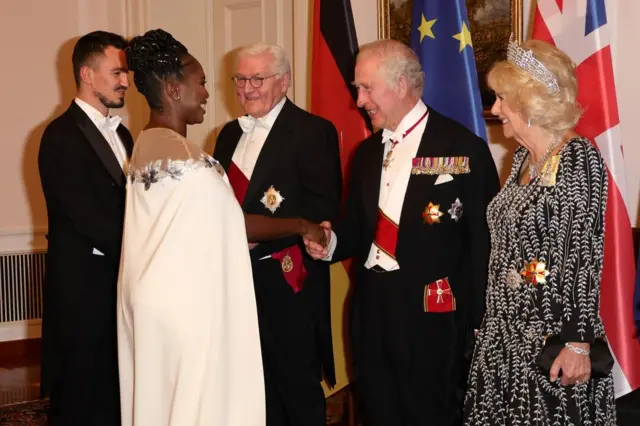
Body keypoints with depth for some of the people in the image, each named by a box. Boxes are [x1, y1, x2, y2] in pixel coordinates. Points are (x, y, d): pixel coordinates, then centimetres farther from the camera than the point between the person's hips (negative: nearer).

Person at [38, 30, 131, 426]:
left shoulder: (120, 132, 13)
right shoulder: (61, 136, -13)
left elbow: (129, 205, 10)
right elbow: (87, 218, -19)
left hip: (123, 279, 7)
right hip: (84, 286, -7)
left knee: (120, 392, 14)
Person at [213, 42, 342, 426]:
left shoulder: (313, 131, -8)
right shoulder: (230, 134, 14)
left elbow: (321, 211, -17)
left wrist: (257, 230, -22)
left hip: (287, 284, -7)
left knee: (298, 392, 4)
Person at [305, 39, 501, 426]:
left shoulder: (463, 147, -9)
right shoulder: (367, 152, 12)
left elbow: (484, 242, -9)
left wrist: (480, 325, -9)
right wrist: (331, 242, -4)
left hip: (432, 317, -6)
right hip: (372, 313, 6)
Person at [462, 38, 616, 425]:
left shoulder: (579, 158, -14)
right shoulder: (523, 157, 10)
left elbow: (586, 255, -17)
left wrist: (578, 343, -19)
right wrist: (490, 321, 15)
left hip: (553, 335, -7)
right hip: (505, 332, 8)